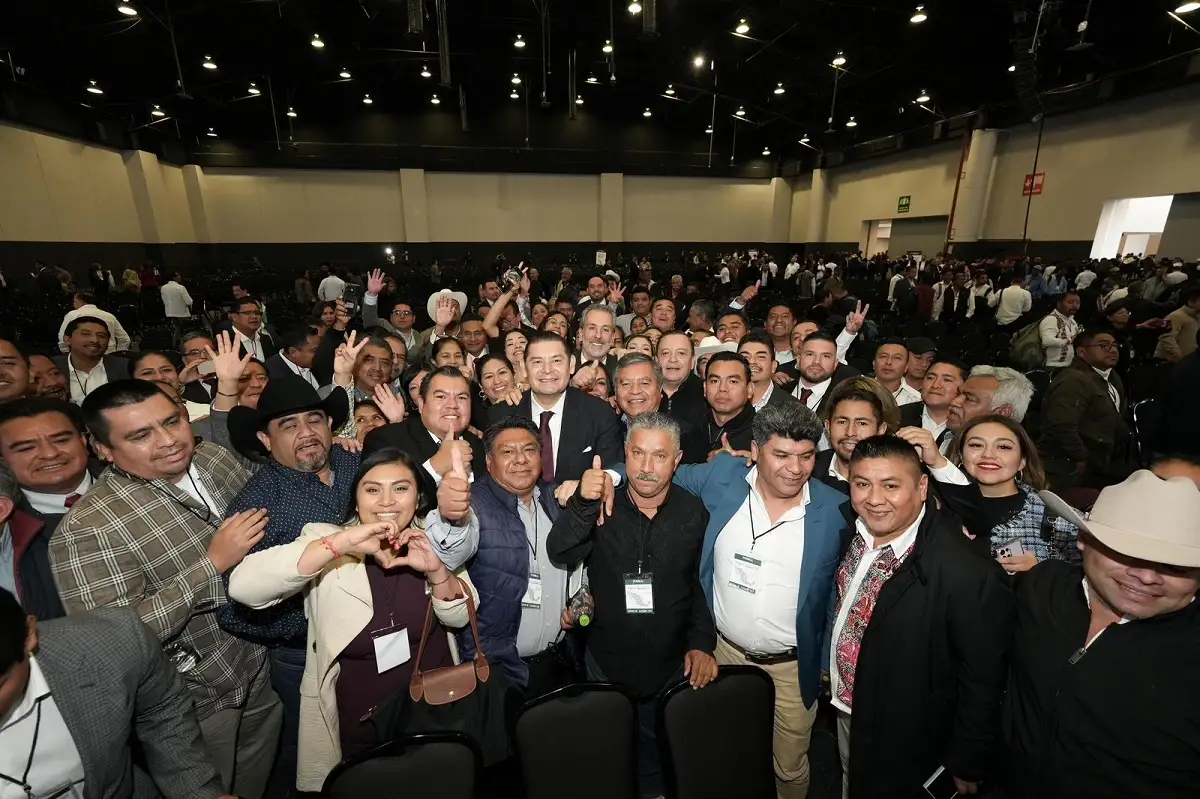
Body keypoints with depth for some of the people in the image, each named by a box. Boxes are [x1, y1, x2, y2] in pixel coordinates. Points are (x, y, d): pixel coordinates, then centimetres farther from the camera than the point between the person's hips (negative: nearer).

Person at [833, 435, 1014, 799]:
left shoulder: (967, 575, -33)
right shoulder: (857, 530, -13)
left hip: (905, 743, -5)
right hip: (845, 707, 5)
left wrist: (967, 764, -9)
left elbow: (982, 682, -21)